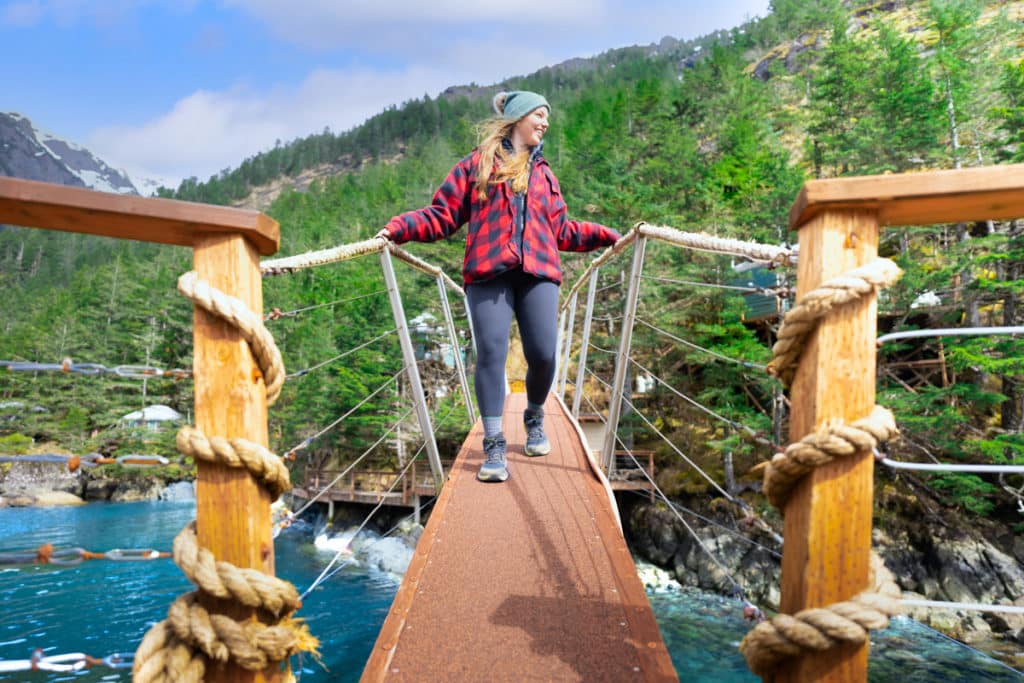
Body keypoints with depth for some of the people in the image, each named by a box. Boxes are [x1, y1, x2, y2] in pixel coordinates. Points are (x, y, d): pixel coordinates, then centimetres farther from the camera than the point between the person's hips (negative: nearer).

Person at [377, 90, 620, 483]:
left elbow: (561, 230, 23)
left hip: (538, 272, 3)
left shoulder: (543, 173, 26)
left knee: (543, 355, -6)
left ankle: (534, 418, 25)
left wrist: (604, 235, 14)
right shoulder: (477, 163, 14)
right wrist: (399, 228, -6)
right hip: (488, 272, -3)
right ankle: (494, 447, -3)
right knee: (491, 354, -11)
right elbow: (443, 215, 8)